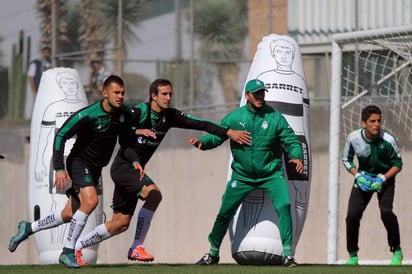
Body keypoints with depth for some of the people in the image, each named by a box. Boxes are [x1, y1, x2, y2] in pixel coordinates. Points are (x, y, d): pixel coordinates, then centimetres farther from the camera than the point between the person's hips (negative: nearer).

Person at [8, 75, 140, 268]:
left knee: (69, 214, 9)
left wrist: (134, 160, -8)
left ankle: (28, 228, 30)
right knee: (90, 200, -28)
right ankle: (68, 251, -20)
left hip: (95, 168, 7)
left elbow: (125, 143, 11)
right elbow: (61, 135, -18)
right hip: (79, 161, -7)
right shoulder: (88, 115, -22)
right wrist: (59, 168, -24)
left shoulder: (125, 115, -3)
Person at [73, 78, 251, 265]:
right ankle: (137, 248, -24)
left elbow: (201, 124, 1)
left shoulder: (170, 116, 3)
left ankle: (77, 245, 21)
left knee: (120, 223, 8)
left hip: (135, 170, 8)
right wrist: (137, 131, -39)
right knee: (153, 193, -29)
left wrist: (228, 133, -6)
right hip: (123, 165, -8)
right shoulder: (139, 112, -16)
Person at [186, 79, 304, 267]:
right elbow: (216, 136, -6)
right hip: (242, 175, 1)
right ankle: (213, 253, 24)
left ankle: (288, 254, -13)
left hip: (271, 174, -1)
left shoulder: (275, 118, -9)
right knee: (225, 212, 5)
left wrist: (297, 157, -27)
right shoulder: (235, 118, -6)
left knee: (283, 206, -21)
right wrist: (202, 142, -27)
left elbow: (291, 141, -7)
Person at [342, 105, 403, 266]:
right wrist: (357, 175, -15)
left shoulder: (388, 140, -24)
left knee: (386, 211, -23)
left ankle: (397, 252, -6)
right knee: (352, 215, -8)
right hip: (363, 177, 3)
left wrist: (383, 179, -23)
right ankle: (353, 256, 9)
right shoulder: (353, 138, -17)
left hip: (385, 178, -3)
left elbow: (397, 164, -11)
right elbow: (346, 159, 0)